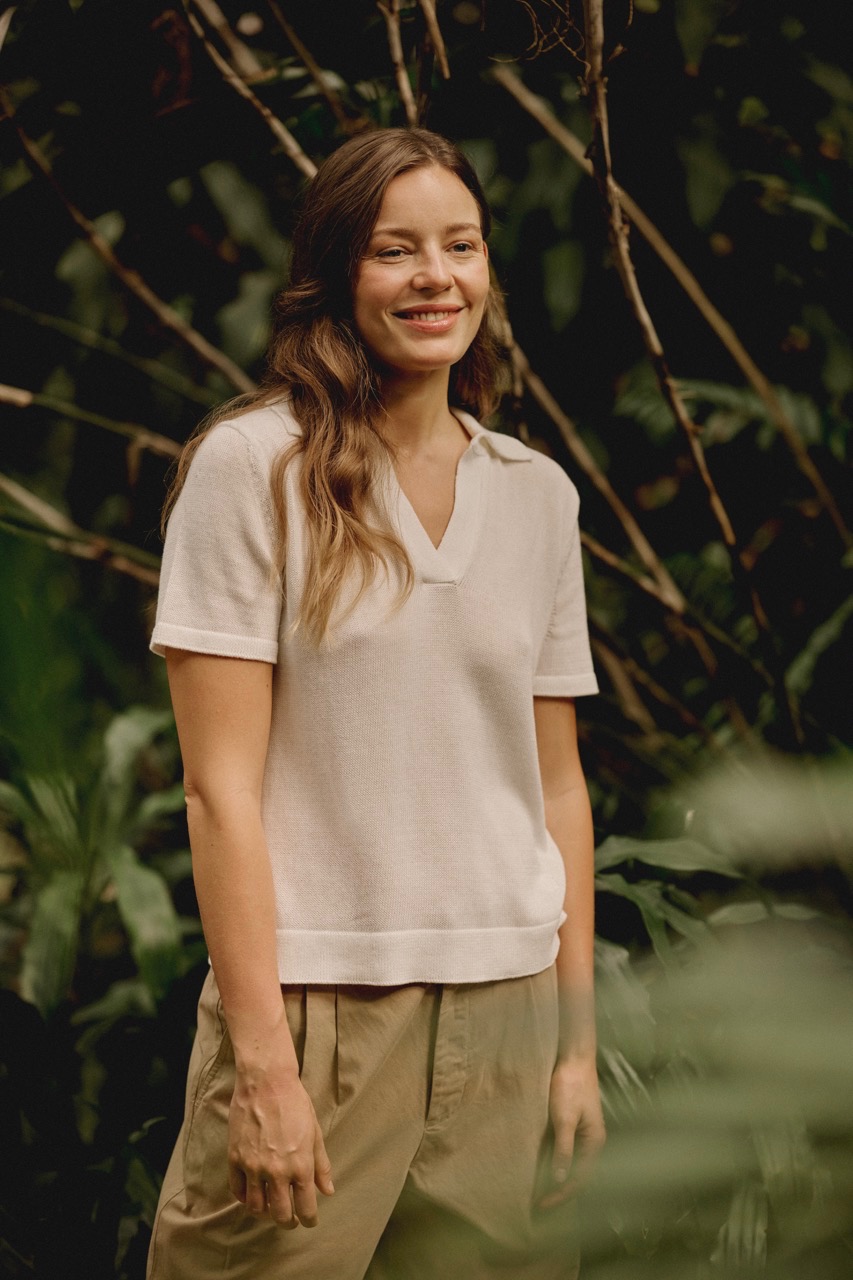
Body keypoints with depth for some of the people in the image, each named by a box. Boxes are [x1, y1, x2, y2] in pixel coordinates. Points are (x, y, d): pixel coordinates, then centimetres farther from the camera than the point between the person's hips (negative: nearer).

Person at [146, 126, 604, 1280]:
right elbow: (220, 783, -8)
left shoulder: (538, 494, 10)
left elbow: (557, 784, 13)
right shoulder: (253, 465, -4)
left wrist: (580, 1039, 9)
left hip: (505, 1011, 4)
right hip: (319, 1001, -4)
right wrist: (262, 1055, -14)